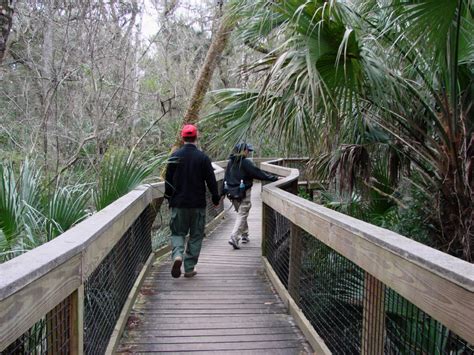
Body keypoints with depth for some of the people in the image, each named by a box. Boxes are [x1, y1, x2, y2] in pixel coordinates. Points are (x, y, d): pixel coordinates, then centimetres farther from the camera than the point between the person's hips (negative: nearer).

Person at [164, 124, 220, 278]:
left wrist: (169, 198, 17)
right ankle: (189, 268, 12)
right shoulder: (203, 157, -6)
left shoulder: (175, 156, -1)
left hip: (178, 203, 1)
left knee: (177, 233, 13)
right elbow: (211, 181, -4)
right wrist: (216, 198, 8)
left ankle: (177, 255, -15)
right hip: (198, 204, -1)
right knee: (196, 235, 10)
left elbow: (168, 180, 5)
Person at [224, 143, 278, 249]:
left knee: (241, 213, 20)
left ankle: (244, 235, 27)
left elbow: (225, 178, 12)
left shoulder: (230, 162, 8)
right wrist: (274, 178, -6)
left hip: (232, 192, 7)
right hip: (243, 193, -7)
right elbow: (258, 173, -13)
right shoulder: (246, 162, -13)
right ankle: (234, 237, -12)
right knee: (242, 215, -3)